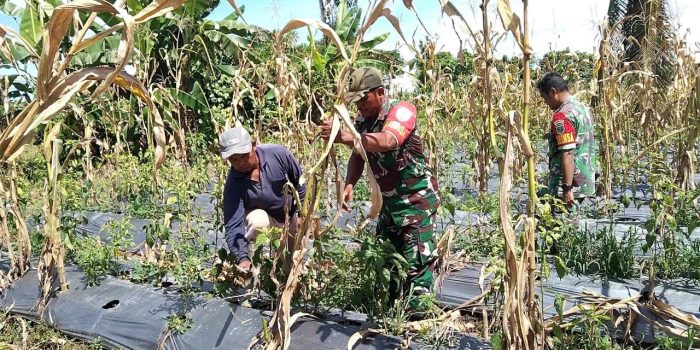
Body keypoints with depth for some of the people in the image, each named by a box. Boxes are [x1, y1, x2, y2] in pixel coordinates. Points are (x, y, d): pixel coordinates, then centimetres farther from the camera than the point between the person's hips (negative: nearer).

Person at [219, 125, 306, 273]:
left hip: (292, 211, 2)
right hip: (260, 214, -2)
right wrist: (242, 258, -48)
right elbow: (233, 226, -34)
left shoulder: (278, 154, -28)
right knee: (258, 221, -35)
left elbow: (300, 182, -12)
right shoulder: (233, 184, -30)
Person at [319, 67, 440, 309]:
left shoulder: (401, 111, -20)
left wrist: (345, 136, -53)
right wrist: (349, 184, -13)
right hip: (389, 200, 8)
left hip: (416, 199, -8)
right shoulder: (362, 121, 2)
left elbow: (387, 142, -41)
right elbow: (358, 156, 7)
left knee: (417, 263, -8)